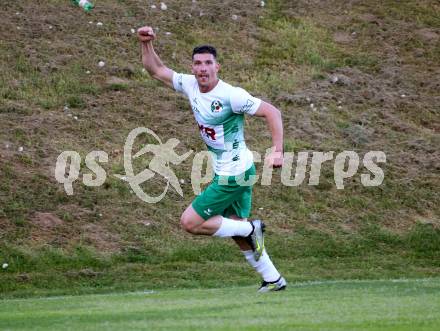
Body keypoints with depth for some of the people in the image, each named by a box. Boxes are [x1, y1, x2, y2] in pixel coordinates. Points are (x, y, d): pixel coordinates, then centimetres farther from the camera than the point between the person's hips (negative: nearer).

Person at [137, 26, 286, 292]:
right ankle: (273, 280, 25)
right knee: (238, 231, 16)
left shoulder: (231, 95, -20)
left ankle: (250, 229, 2)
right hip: (224, 172, 8)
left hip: (234, 174, -8)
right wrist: (146, 43, -4)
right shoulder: (190, 85, 1)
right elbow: (156, 70, 12)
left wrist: (278, 151, -25)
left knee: (190, 222, -9)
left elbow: (272, 112, -17)